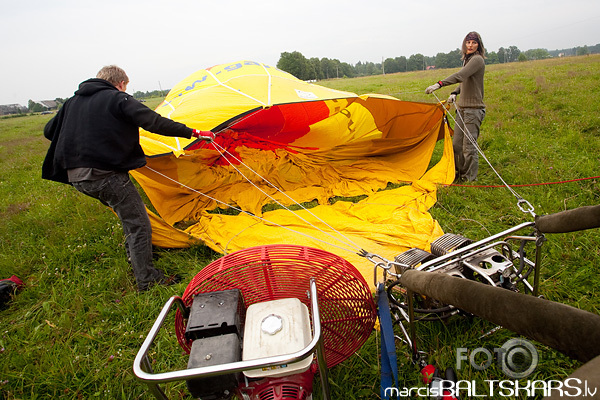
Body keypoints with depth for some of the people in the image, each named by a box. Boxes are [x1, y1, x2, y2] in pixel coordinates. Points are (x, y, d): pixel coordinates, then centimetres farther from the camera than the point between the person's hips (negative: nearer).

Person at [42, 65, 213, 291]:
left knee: (128, 215, 25)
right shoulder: (118, 99, -3)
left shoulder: (72, 102, 19)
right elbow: (153, 122, -14)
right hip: (105, 174, -8)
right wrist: (192, 132, -12)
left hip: (76, 177, 9)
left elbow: (49, 131, 28)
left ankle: (136, 259, 36)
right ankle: (146, 279, 6)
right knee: (138, 224, 1)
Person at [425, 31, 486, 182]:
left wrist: (439, 84, -38)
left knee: (469, 145, -7)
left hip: (473, 109, -9)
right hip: (462, 108, 9)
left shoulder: (477, 59, -13)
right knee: (457, 144, 11)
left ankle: (470, 178, 6)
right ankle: (460, 173, 25)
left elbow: (460, 76, -29)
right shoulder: (467, 60, 15)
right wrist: (455, 93, 10)